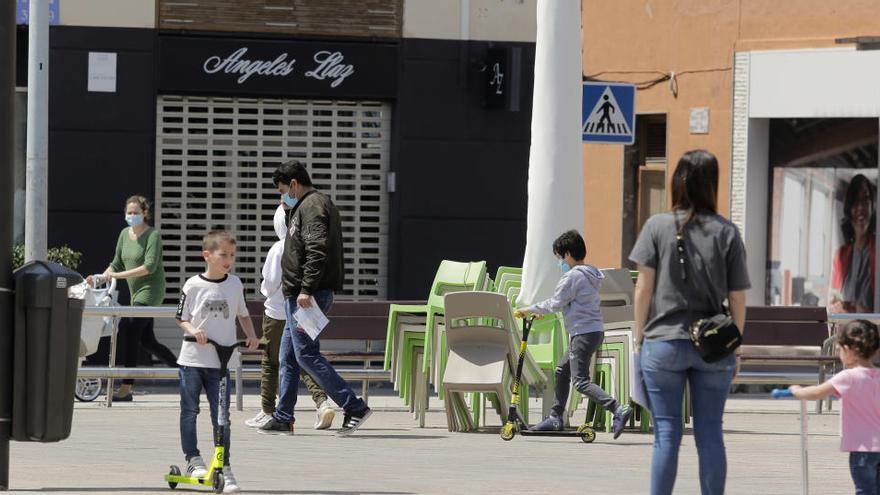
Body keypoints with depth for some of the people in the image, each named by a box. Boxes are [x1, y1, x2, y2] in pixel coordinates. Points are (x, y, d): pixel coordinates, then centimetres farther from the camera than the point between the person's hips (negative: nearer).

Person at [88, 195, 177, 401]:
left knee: (128, 331, -19)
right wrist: (100, 278, 1)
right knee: (146, 339, 13)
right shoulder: (125, 234, 10)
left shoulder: (153, 235, -12)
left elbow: (150, 266, -22)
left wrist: (119, 275, -26)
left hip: (151, 290, -9)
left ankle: (126, 388, -21)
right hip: (136, 292, 9)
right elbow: (117, 264, 18)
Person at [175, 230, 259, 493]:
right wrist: (193, 330, -17)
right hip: (193, 357, -1)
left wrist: (251, 335, 3)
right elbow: (181, 318, 3)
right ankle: (193, 459, 17)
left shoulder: (235, 284, 5)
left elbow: (243, 314, 19)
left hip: (220, 362, 1)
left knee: (221, 416, -2)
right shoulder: (193, 285, -3)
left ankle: (225, 467, 2)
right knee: (189, 411, 5)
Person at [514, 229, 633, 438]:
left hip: (584, 333, -10)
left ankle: (619, 410, -26)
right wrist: (541, 313, 29)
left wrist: (529, 310, 2)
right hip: (594, 330, 10)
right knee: (562, 370, 22)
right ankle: (556, 417, 28)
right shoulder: (590, 275, 17)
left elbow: (555, 304, -11)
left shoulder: (572, 276, -13)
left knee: (581, 381, -13)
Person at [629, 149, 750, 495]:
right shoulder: (726, 232, 1)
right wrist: (736, 347, 13)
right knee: (710, 434, 6)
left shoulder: (657, 226, -2)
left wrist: (639, 337, 6)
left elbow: (644, 287, -3)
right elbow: (737, 298, 3)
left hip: (663, 341, -1)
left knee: (667, 434, 2)